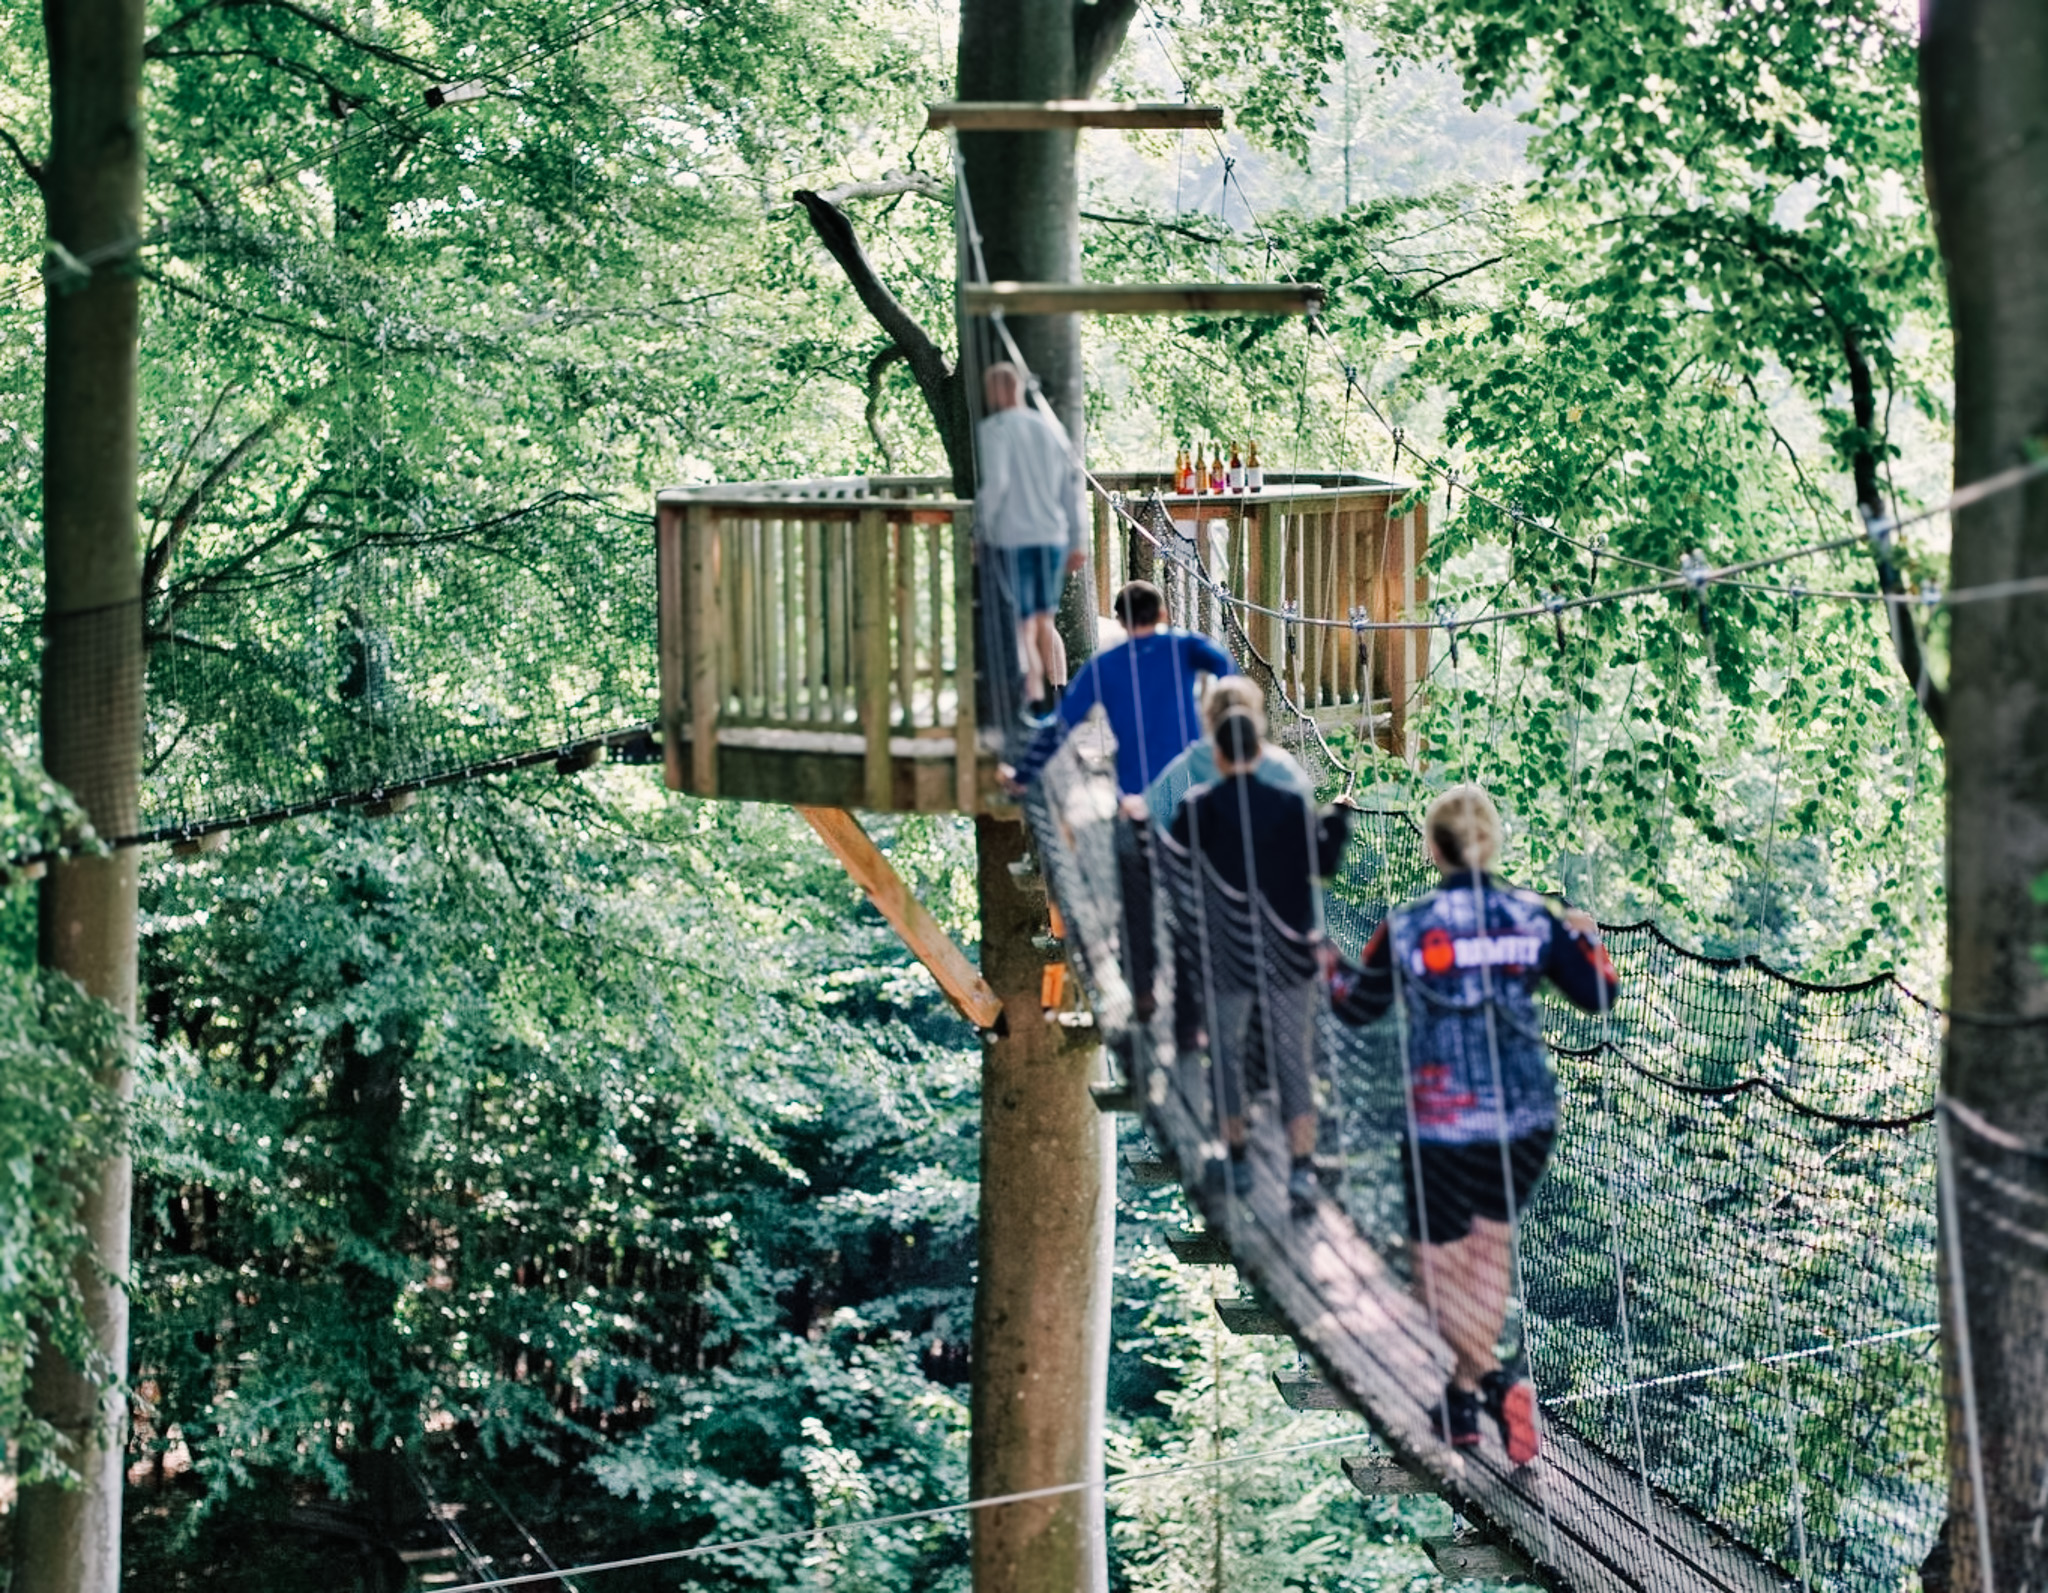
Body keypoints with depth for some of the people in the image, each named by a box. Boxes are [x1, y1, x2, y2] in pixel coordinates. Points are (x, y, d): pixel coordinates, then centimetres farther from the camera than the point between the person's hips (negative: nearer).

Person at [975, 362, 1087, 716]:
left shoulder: (993, 430, -6)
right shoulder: (1050, 428, 11)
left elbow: (995, 483, -18)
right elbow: (1071, 484, 12)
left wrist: (983, 526, -6)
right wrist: (1078, 540, 16)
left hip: (1013, 537, -5)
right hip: (1053, 536, 5)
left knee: (1024, 624, -1)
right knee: (1045, 621, 15)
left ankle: (1034, 698, -6)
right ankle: (1059, 689, 7)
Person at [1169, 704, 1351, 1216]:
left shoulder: (1200, 809, -9)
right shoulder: (1292, 805, -6)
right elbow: (1323, 864, 3)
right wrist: (1339, 818, 18)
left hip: (1225, 954, -1)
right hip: (1288, 954, 1)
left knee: (1227, 1055, 15)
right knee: (1295, 1061, 3)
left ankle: (1237, 1163, 22)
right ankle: (1302, 1167, -8)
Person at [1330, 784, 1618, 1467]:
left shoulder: (1406, 929, -10)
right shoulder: (1534, 917, -4)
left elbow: (1358, 1006, 5)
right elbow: (1598, 995, 6)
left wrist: (1329, 968, 27)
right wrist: (1586, 935, 26)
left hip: (1442, 1123, -3)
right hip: (1526, 1116, 4)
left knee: (1437, 1273, 6)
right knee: (1492, 1243, 21)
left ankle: (1495, 1382, -15)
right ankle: (1464, 1396, 26)